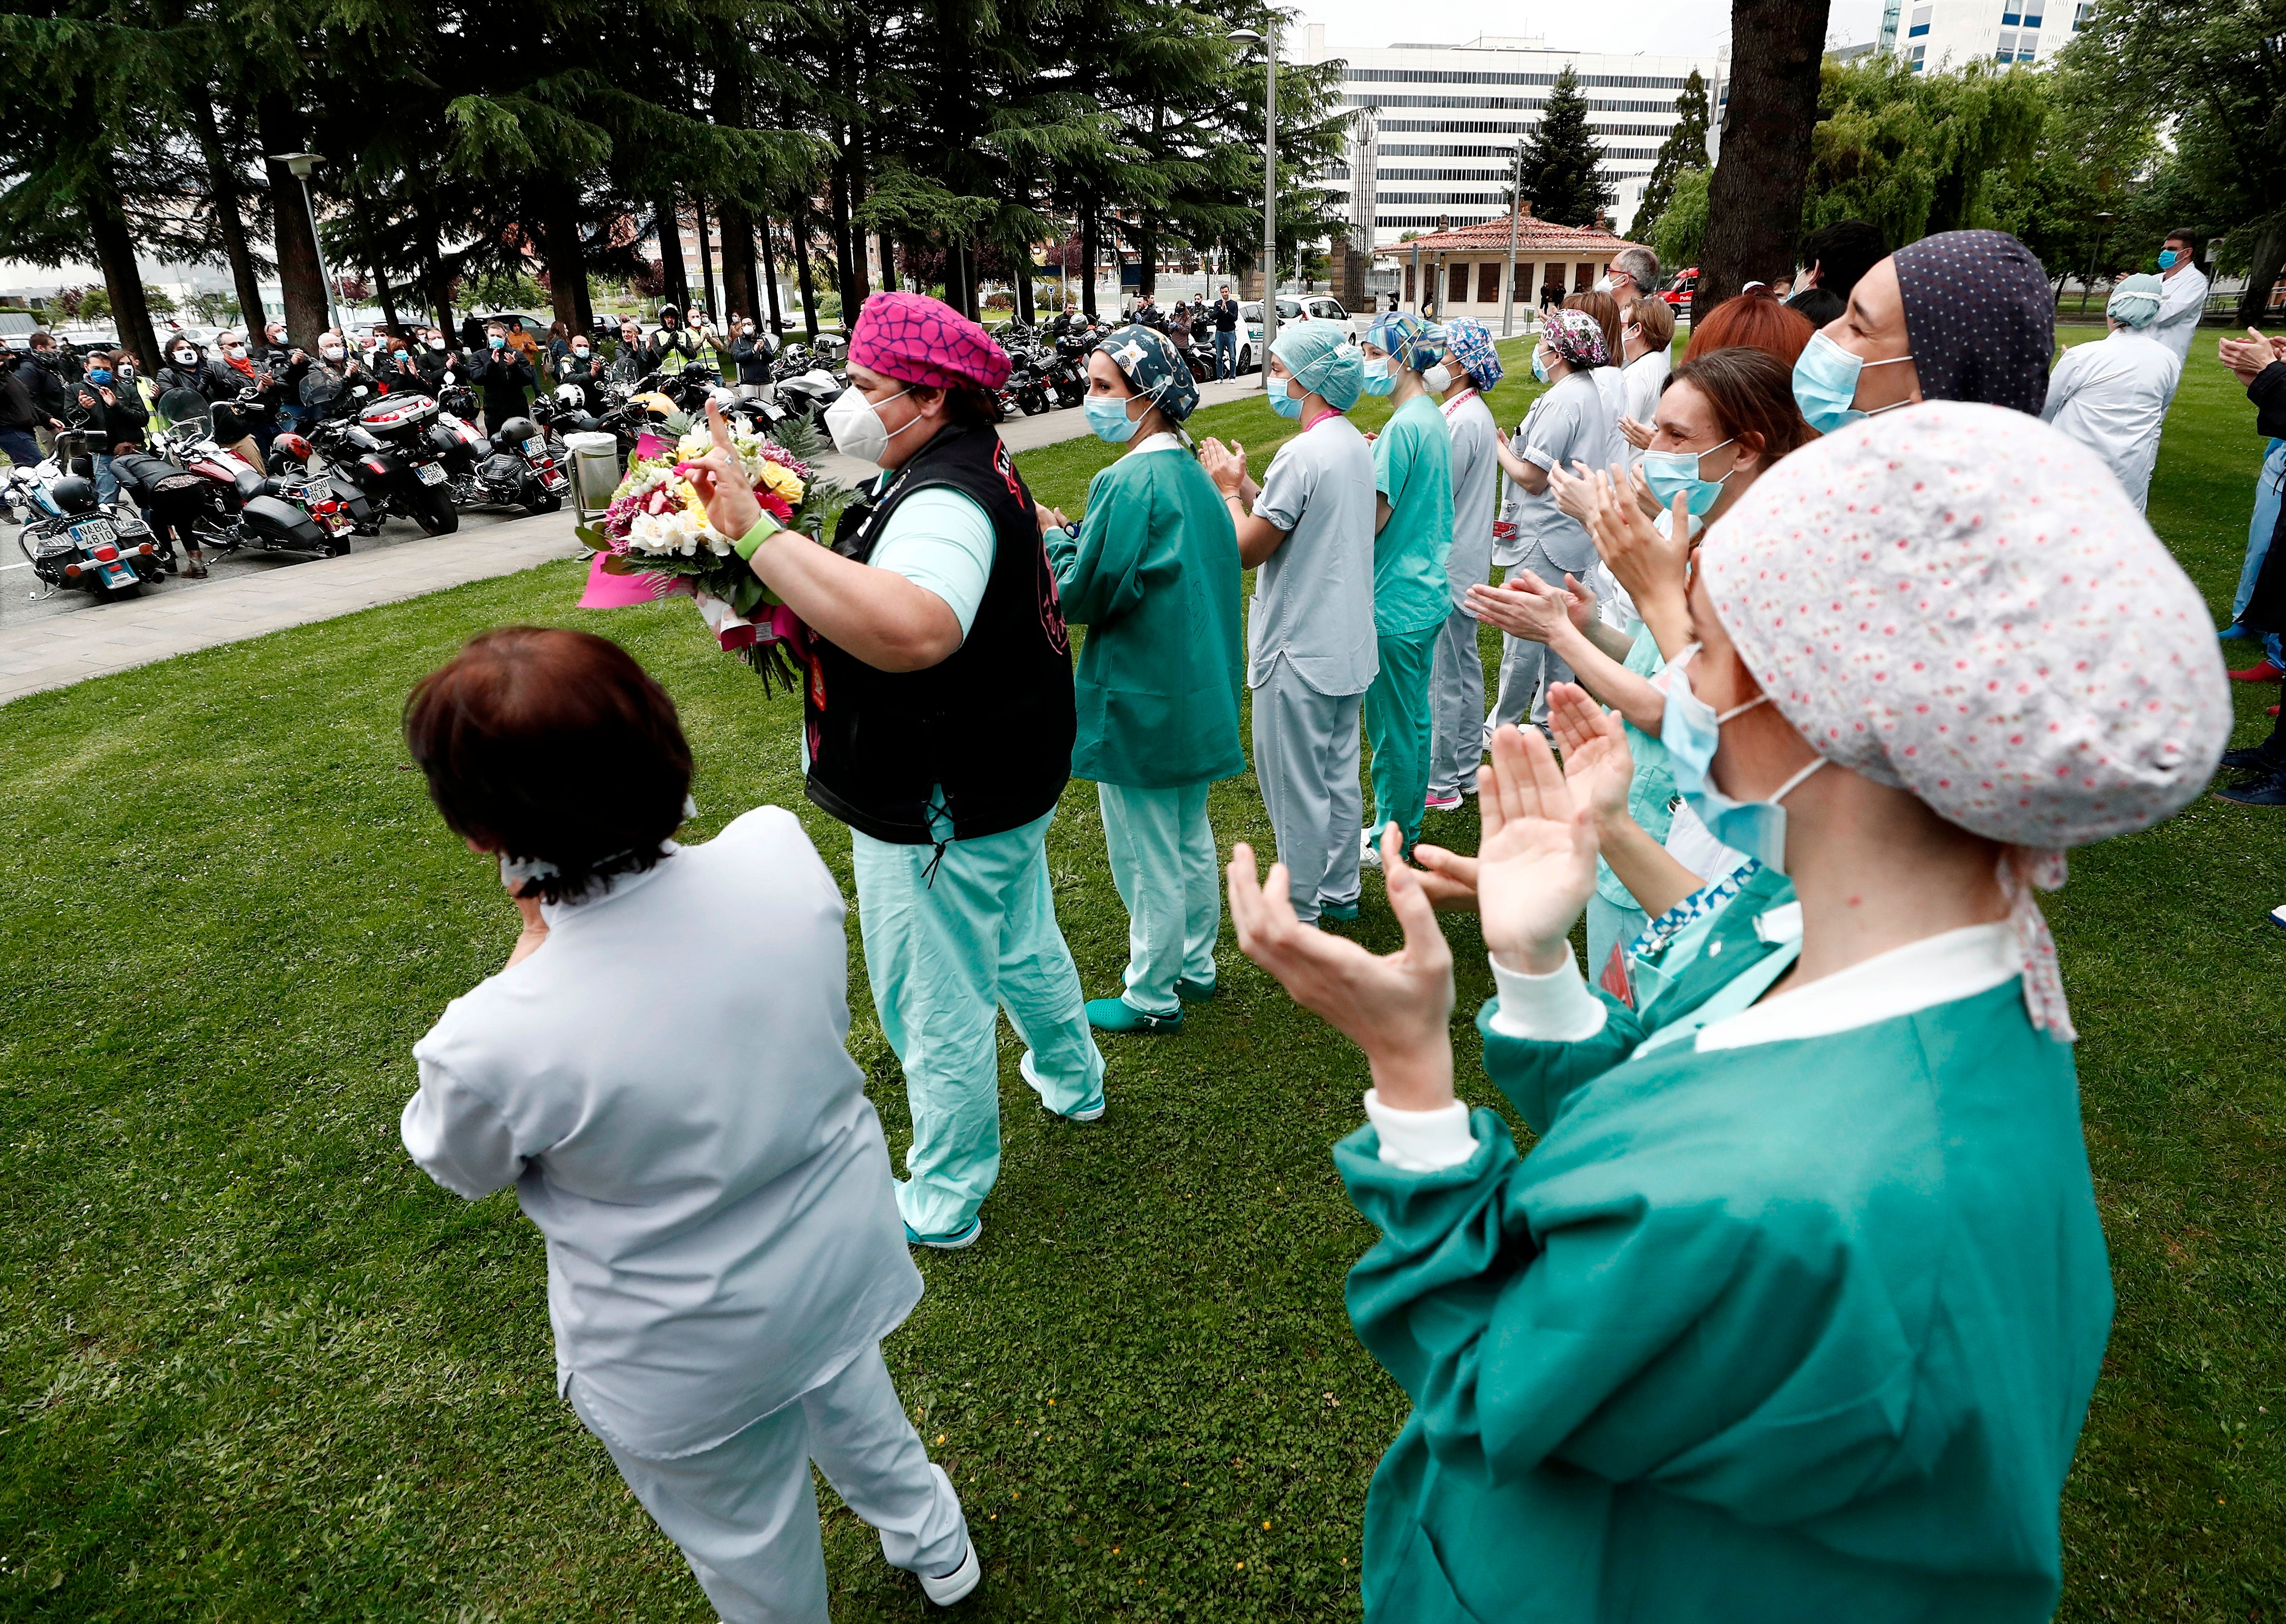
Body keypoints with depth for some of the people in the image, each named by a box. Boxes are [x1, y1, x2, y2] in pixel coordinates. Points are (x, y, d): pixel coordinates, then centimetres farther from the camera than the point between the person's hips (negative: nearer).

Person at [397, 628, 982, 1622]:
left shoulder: (490, 1048, -36)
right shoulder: (781, 853, -25)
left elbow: (460, 1167, -10)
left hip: (691, 1357, -4)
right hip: (843, 1257, 5)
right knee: (846, 1392, 37)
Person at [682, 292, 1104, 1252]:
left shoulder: (945, 501, -28)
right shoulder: (976, 466, 7)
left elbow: (910, 632, -50)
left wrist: (757, 532, -45)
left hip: (942, 813, -10)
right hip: (1006, 783, 10)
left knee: (938, 1011, 7)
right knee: (1024, 946, 30)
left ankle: (942, 1206, 26)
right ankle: (1072, 1081, 54)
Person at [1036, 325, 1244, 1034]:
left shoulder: (1131, 483, -22)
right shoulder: (1191, 471, 6)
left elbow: (1083, 596, -20)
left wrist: (1051, 537, -4)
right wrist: (1073, 535, 7)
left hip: (1142, 707, -9)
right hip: (1199, 696, 9)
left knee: (1149, 861, 6)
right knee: (1192, 841, 22)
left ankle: (1152, 997, 22)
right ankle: (1196, 967, 38)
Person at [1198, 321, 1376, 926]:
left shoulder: (1302, 454, -22)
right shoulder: (1354, 443, 7)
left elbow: (1248, 549, -19)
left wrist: (1229, 489, -4)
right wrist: (1245, 485, 9)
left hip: (1300, 654, -9)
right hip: (1349, 643, 9)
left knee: (1295, 790, 4)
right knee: (1339, 775, 20)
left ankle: (1297, 916, 18)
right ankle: (1339, 891, 35)